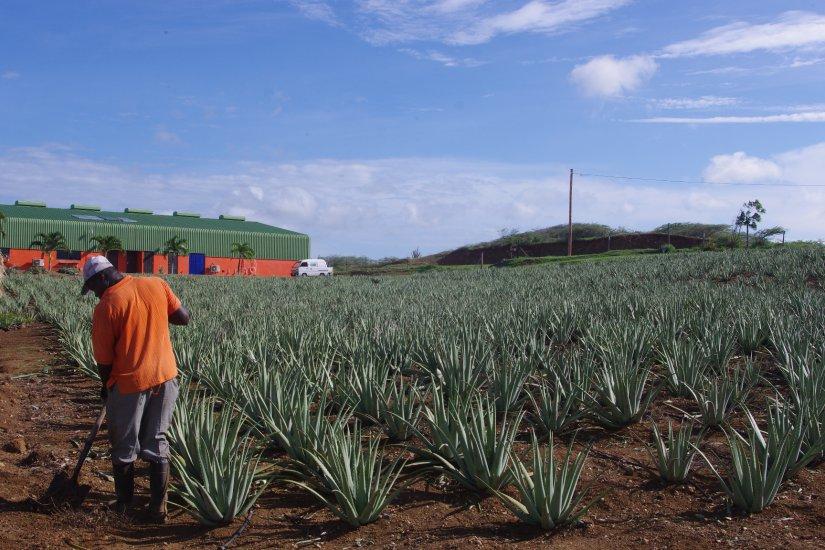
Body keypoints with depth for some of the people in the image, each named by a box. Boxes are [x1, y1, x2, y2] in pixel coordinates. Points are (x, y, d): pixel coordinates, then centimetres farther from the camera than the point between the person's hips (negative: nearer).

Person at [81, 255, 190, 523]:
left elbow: (104, 360, -9)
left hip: (129, 383, -4)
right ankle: (158, 508, 18)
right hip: (165, 376, 4)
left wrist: (105, 386, 9)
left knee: (124, 448, 16)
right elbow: (183, 318, 2)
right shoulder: (156, 284, -3)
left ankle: (124, 503, 30)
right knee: (157, 443, 15)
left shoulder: (106, 307, -15)